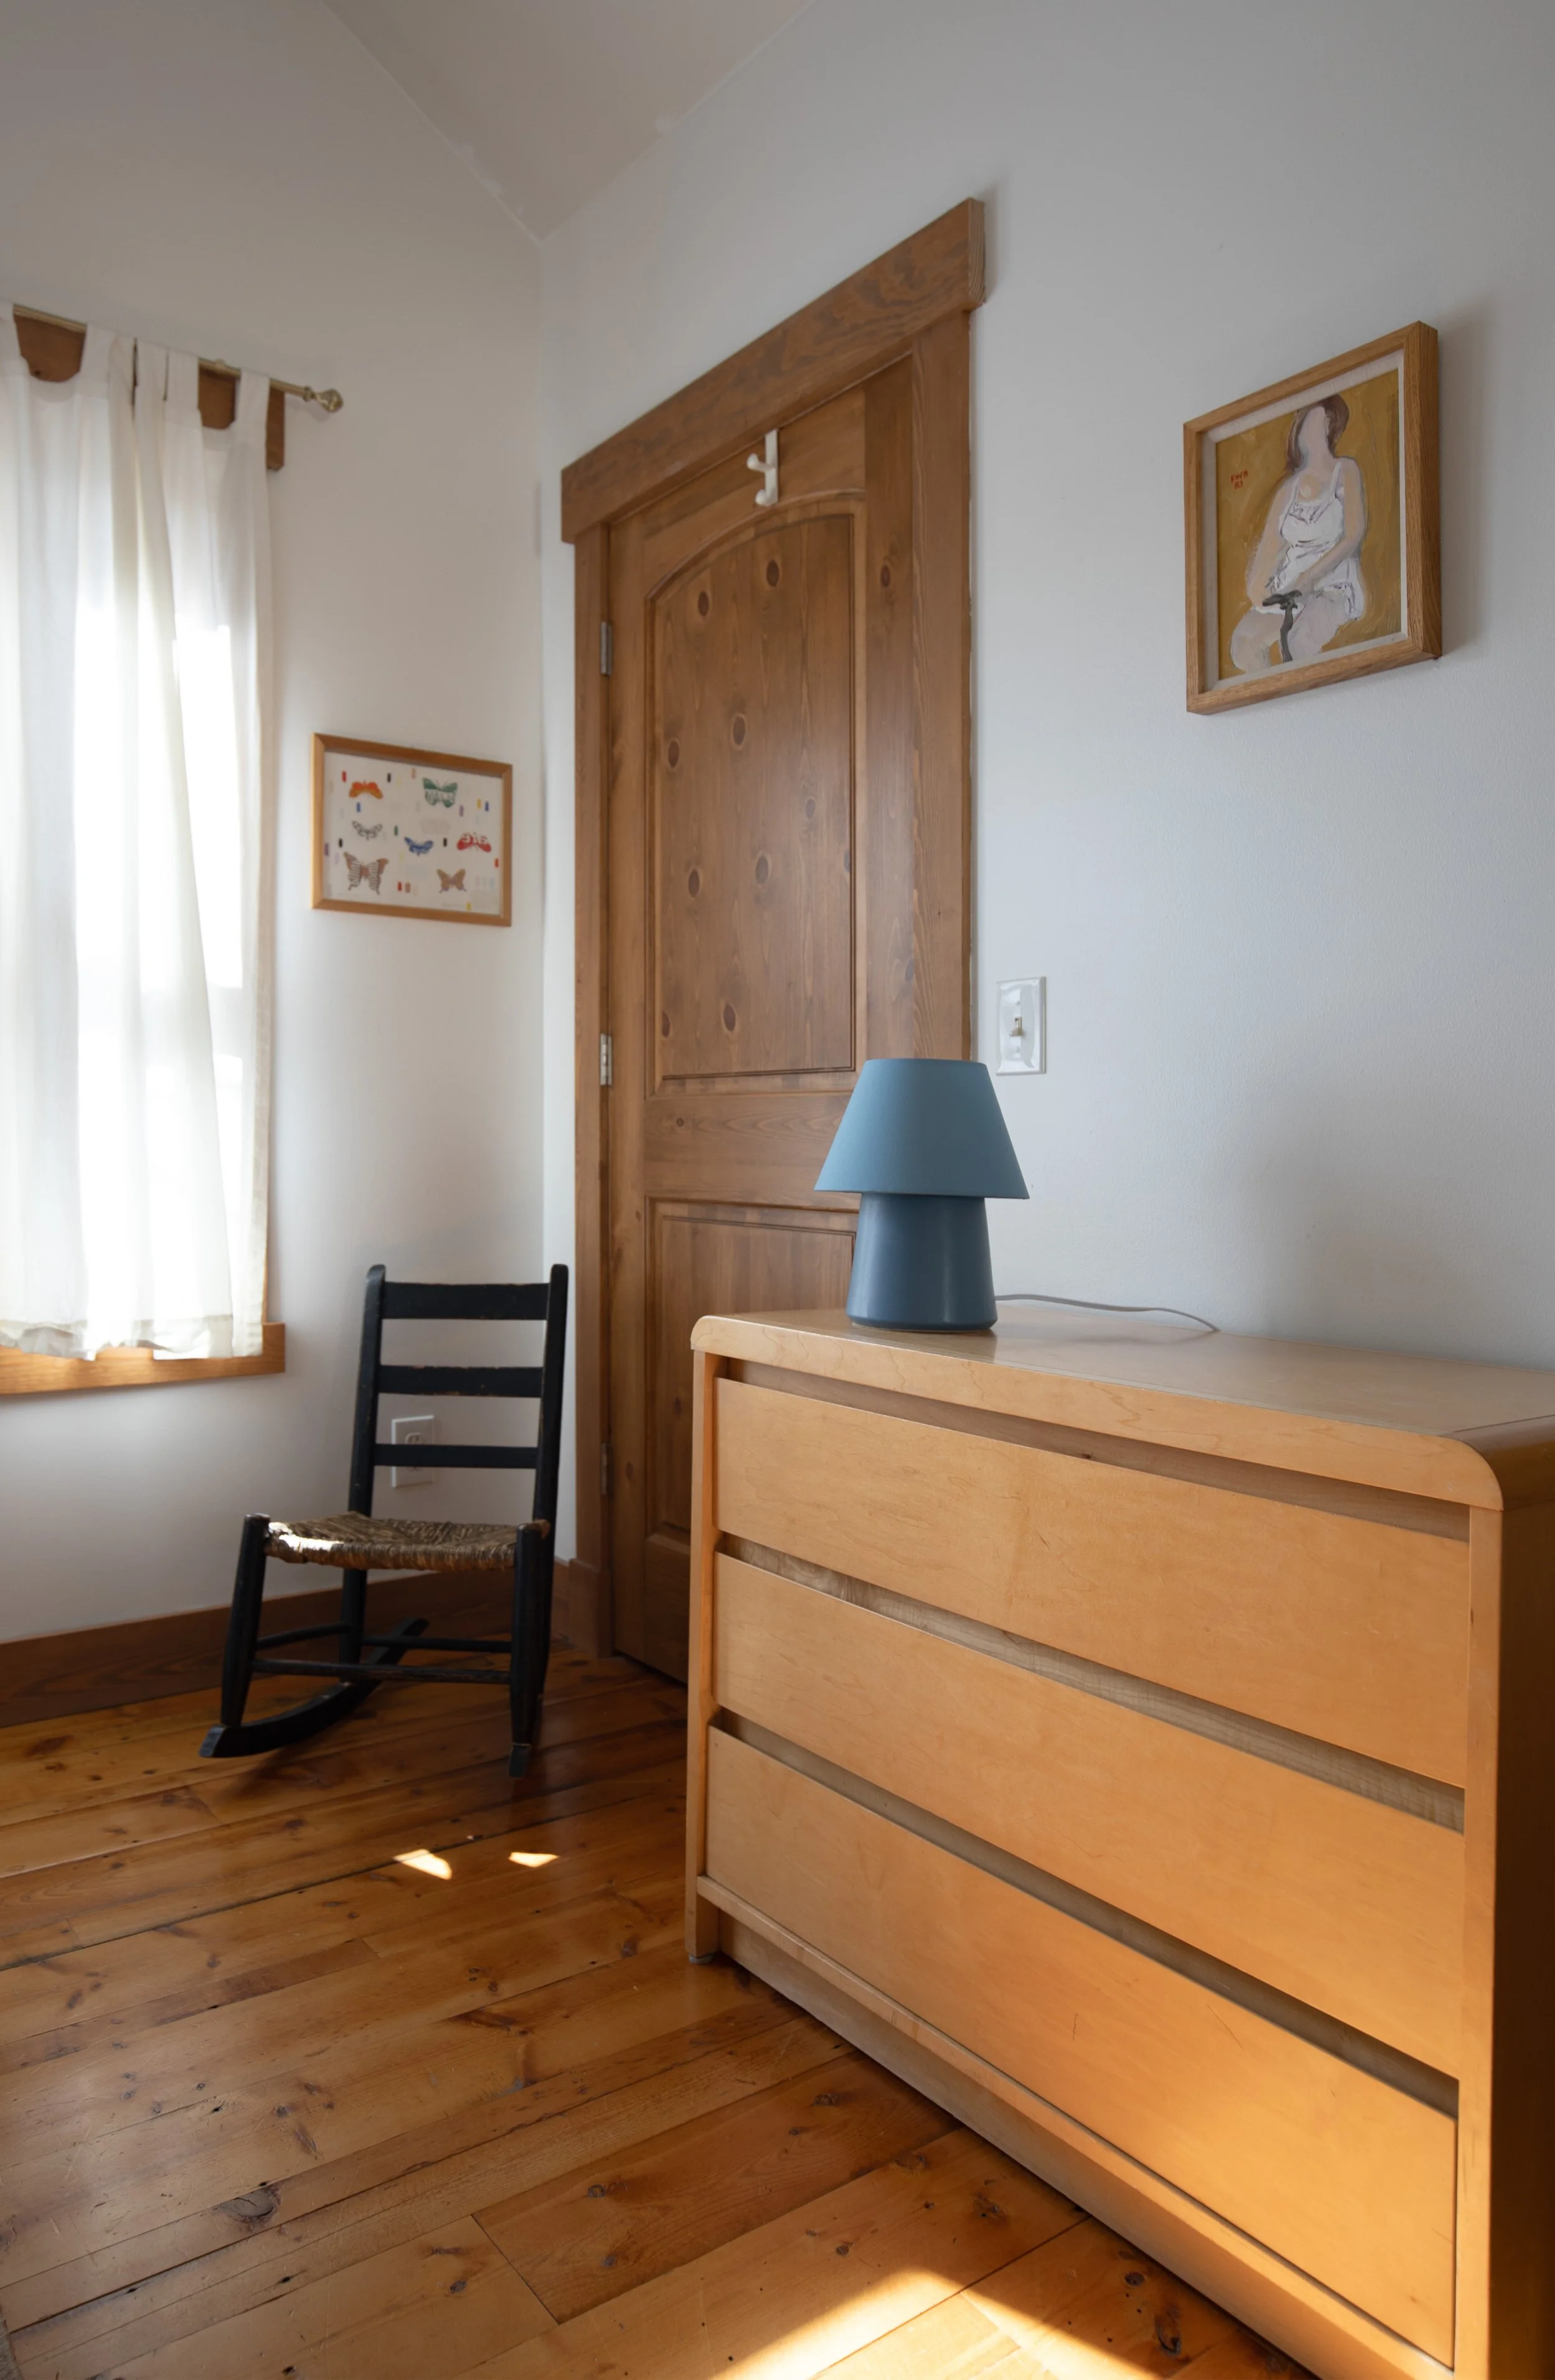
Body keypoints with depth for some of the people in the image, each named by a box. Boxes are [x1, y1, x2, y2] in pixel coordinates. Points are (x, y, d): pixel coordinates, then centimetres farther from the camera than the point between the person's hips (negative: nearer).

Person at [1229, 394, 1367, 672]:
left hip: (1334, 584, -5)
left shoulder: (1345, 470, 4)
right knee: (1243, 639, -23)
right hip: (1287, 591, 5)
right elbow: (1271, 545, 5)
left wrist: (1309, 579, -16)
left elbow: (1353, 537, -6)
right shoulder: (1290, 487, 17)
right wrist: (1257, 587, -14)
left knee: (1300, 641, -37)